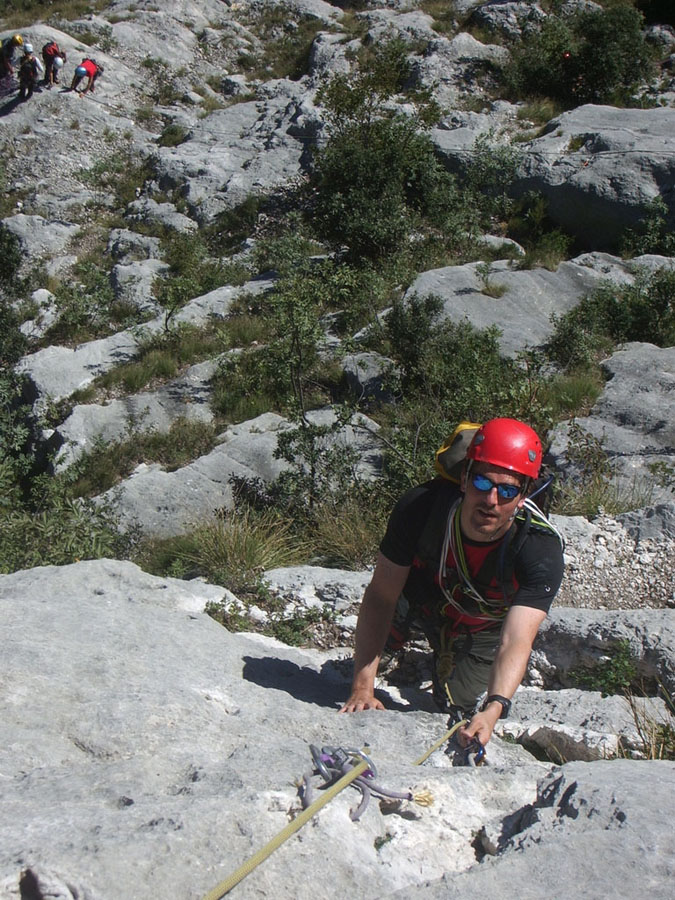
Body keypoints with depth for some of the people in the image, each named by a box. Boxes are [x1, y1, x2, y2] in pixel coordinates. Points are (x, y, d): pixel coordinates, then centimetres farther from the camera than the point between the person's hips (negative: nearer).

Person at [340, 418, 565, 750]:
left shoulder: (542, 552, -39)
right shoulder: (420, 506, -36)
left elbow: (515, 642, -47)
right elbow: (380, 597, -30)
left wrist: (493, 709, -66)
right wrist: (362, 688, -36)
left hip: (482, 629, -1)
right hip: (419, 595, 2)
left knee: (455, 705, -1)